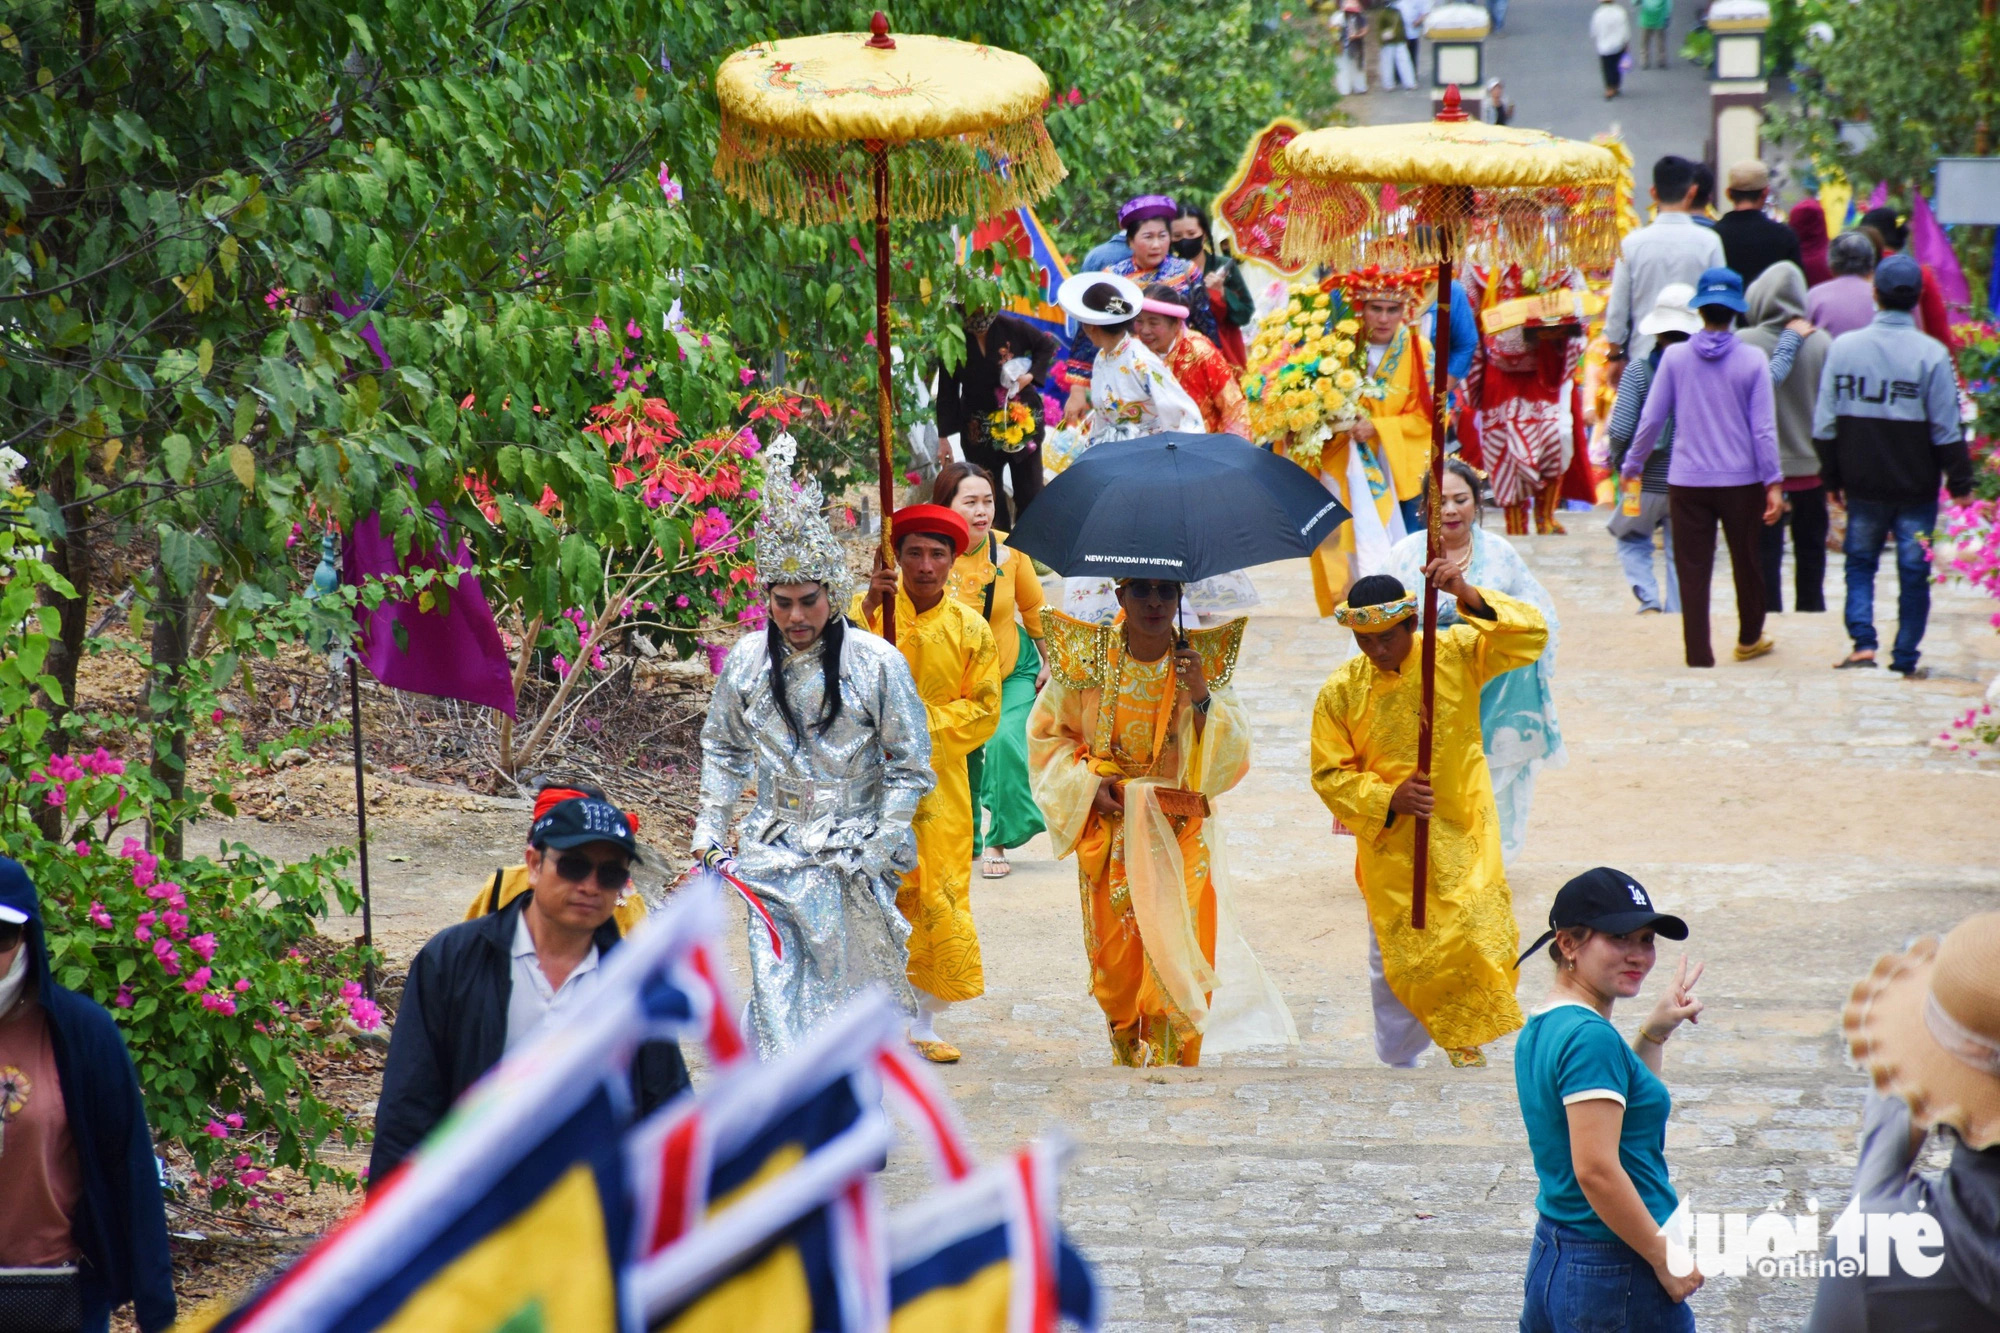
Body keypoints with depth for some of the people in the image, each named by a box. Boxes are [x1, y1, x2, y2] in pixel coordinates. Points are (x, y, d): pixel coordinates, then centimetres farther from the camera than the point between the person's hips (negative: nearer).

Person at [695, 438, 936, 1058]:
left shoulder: (876, 662, -9)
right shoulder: (746, 660, 1)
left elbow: (910, 765, -3)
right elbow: (723, 749, 16)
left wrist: (881, 848, -9)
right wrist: (710, 831, 10)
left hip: (852, 848, -2)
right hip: (774, 848, 2)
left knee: (851, 973, 5)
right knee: (775, 977, -9)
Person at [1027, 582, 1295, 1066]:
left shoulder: (1203, 660, -5)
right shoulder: (1087, 658, -5)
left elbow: (1232, 756, -8)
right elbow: (1048, 733, 7)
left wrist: (1201, 697, -23)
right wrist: (1087, 780, -8)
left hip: (1181, 836, -1)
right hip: (1108, 831, 1)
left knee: (1178, 961, -8)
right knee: (1115, 959, 5)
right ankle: (1128, 1057, 29)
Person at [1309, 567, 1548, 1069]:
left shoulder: (1455, 654, -7)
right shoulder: (1341, 691, -6)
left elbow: (1531, 637, -17)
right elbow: (1329, 773, -1)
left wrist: (1468, 596, -32)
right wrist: (1388, 798, -19)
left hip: (1463, 835, 0)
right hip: (1389, 842, 0)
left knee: (1483, 931, -13)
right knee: (1396, 955, 8)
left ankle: (1467, 1037, 10)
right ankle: (1397, 1060, 29)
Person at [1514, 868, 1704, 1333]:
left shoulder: (1539, 1029, 11)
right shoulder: (1591, 1037, -18)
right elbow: (1597, 1171, -23)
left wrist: (1653, 1036, 18)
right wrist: (1667, 1259, -15)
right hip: (1618, 1275, -10)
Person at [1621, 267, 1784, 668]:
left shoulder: (1675, 357, -4)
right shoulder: (1752, 361, -6)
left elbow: (1651, 419, 0)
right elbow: (1764, 428, -7)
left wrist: (1632, 466, 13)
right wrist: (1774, 483, -2)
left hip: (1687, 482, 0)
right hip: (1741, 482, 0)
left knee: (1692, 570, 4)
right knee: (1746, 563, 19)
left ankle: (1699, 654, 0)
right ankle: (1749, 639, 36)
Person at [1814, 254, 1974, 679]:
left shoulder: (1843, 348, -3)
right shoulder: (1931, 354, -11)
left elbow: (1825, 425, 3)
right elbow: (1947, 431, -9)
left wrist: (1833, 479, 13)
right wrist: (1960, 484, 0)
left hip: (1863, 484, 2)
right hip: (1916, 485, -2)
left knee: (1860, 563, 16)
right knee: (1914, 572, 8)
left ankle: (1862, 641, -2)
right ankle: (1905, 660, 12)